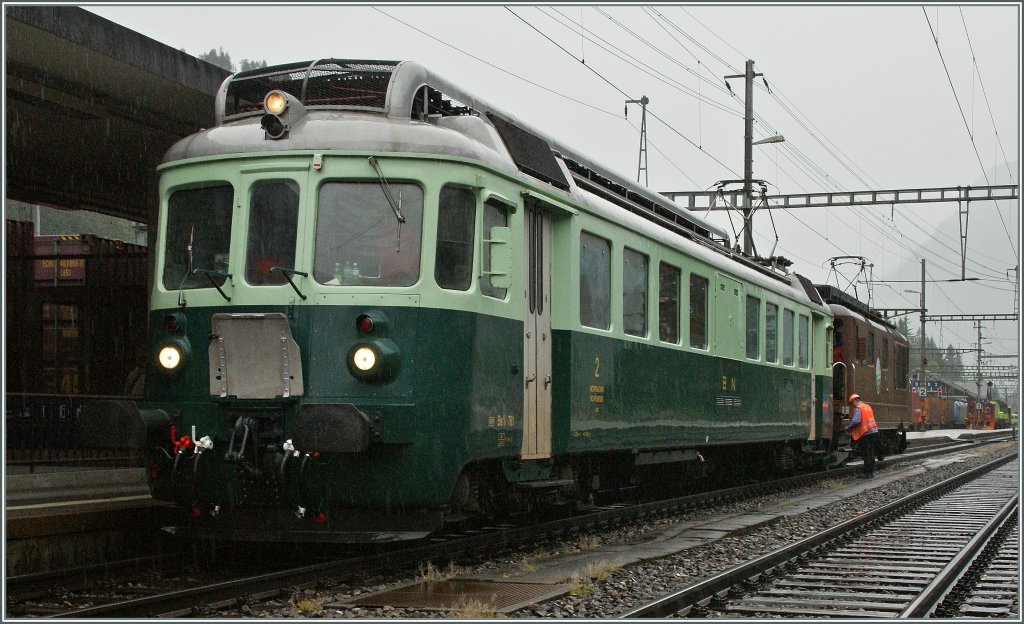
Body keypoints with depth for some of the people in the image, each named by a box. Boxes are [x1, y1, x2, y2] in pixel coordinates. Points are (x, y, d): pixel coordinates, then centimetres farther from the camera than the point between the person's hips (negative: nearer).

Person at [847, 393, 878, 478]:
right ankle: (871, 471, 18)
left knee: (866, 454, -3)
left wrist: (848, 428, -12)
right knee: (871, 453, 14)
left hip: (865, 433, -8)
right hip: (873, 432, 8)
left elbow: (856, 421, -24)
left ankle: (867, 473, -1)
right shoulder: (868, 407, 17)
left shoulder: (858, 408, -11)